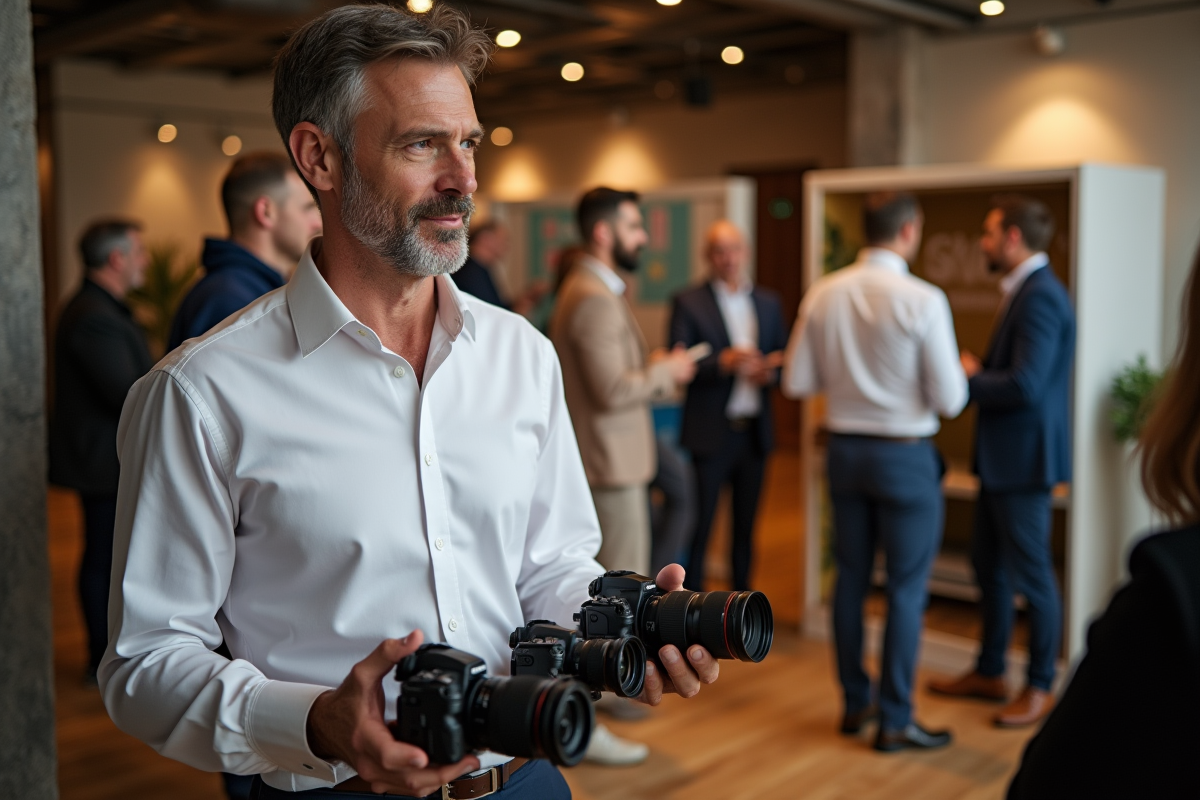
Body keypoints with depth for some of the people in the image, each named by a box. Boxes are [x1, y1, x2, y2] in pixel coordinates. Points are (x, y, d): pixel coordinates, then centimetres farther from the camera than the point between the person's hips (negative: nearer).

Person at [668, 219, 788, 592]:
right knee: (698, 525, -1)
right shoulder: (688, 303, -3)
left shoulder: (768, 302, 12)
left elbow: (784, 356, 14)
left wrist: (772, 371, -8)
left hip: (755, 432, 5)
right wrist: (723, 363, -25)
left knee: (746, 525, 13)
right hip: (709, 432, -4)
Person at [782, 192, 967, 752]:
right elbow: (949, 401, -13)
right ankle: (894, 721, 14)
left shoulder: (823, 295, -2)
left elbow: (797, 383, 2)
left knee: (850, 578, 15)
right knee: (906, 588, 6)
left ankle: (854, 703, 28)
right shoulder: (923, 301, -16)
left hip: (845, 449, 5)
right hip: (904, 455, -5)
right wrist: (959, 374, 8)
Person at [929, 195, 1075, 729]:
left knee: (1031, 575, 3)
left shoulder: (1041, 298, -19)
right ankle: (989, 673, 32)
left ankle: (1040, 688, 18)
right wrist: (977, 370, 1)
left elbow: (1024, 386, -27)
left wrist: (965, 379, -13)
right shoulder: (1025, 292, 13)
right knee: (988, 565, 18)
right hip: (1001, 458, 10)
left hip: (1024, 459, -10)